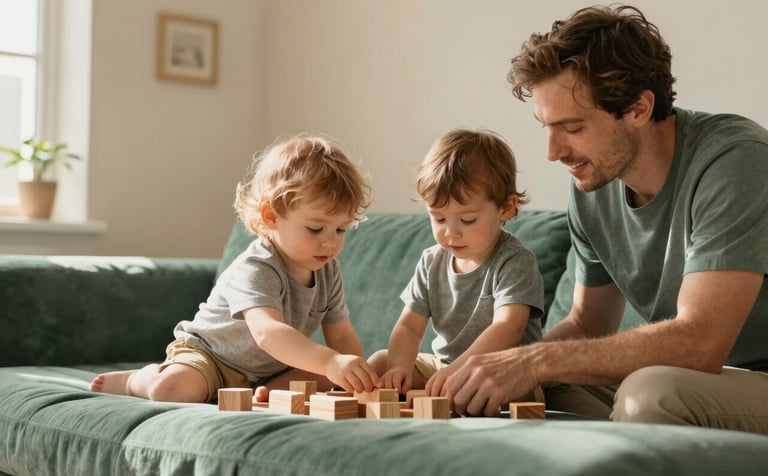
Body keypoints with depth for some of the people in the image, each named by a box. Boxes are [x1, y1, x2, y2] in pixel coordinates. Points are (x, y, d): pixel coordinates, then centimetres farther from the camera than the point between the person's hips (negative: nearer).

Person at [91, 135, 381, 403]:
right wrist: (330, 361, -64)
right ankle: (135, 380, 2)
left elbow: (342, 336, -2)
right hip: (208, 354, -6)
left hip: (269, 371, 6)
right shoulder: (254, 270, -32)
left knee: (327, 381, -10)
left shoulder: (327, 270, -8)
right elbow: (268, 332, -50)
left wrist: (360, 377, -21)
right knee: (172, 389, -31)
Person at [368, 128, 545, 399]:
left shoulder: (514, 263, -17)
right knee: (380, 362, -2)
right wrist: (400, 366, -23)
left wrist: (457, 369, -45)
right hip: (442, 366, 6)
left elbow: (508, 328, -31)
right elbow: (409, 327, 0)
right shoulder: (432, 262, 3)